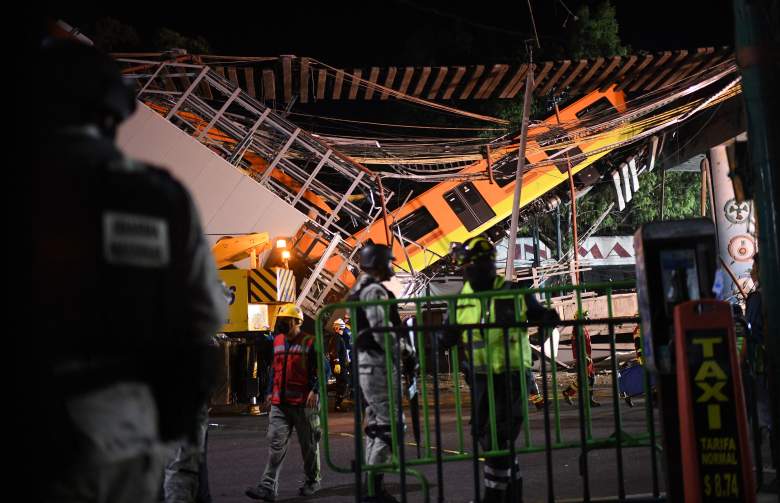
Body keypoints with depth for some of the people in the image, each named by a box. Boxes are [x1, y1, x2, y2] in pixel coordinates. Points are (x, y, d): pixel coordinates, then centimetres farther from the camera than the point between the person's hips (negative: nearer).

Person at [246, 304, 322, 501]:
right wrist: (270, 391, 17)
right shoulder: (278, 341, 11)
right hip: (279, 403, 5)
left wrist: (315, 390, -16)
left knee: (309, 444, 8)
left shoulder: (309, 343, -7)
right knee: (276, 443, -2)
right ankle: (268, 487, -4)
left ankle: (312, 481, 25)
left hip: (303, 403, -5)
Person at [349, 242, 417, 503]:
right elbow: (382, 332, -21)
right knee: (391, 424, -10)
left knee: (376, 425, 12)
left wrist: (405, 352, 13)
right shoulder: (374, 290, -13)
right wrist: (407, 354, -9)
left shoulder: (361, 290, 20)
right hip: (378, 365, -11)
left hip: (369, 365, 11)